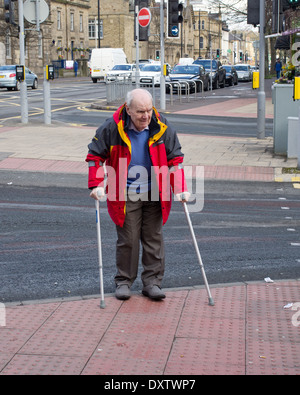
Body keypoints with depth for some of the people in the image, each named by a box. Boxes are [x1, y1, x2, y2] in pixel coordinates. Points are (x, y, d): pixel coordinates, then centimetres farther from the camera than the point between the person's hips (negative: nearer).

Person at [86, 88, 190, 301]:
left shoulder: (162, 128, -5)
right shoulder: (111, 128, -12)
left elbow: (175, 158, 3)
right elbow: (95, 156, -1)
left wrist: (181, 189, -5)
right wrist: (97, 185, -9)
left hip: (154, 195, 2)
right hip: (125, 195, -2)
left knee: (154, 239, 7)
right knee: (127, 240, 2)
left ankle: (152, 282, 18)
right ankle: (123, 281, 19)